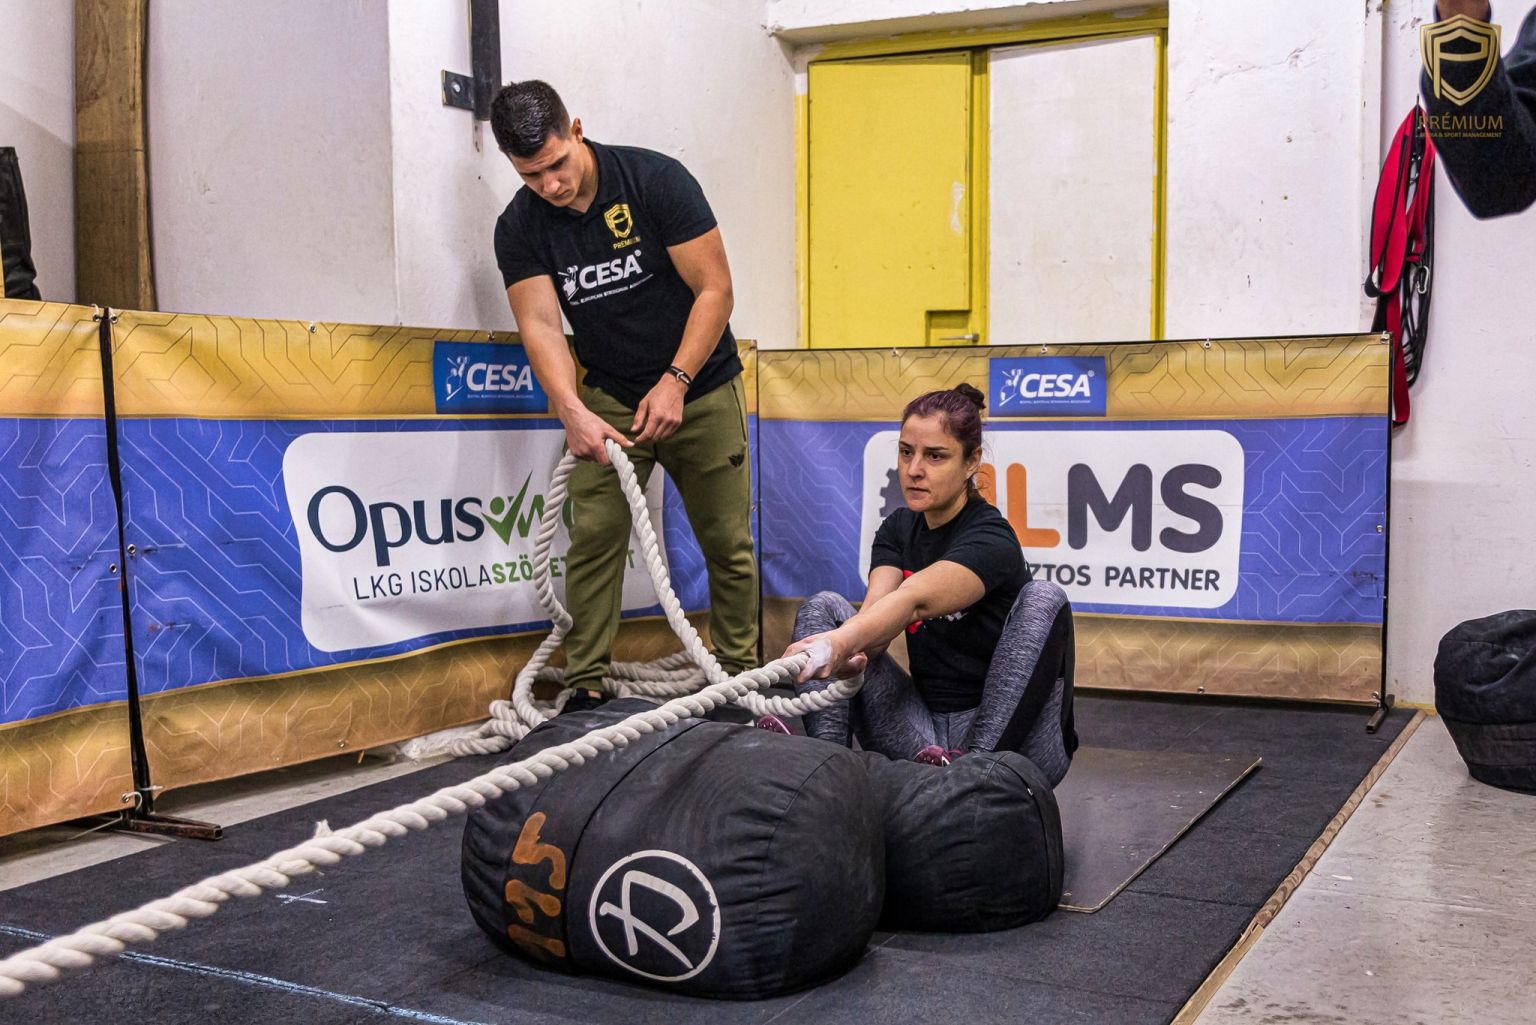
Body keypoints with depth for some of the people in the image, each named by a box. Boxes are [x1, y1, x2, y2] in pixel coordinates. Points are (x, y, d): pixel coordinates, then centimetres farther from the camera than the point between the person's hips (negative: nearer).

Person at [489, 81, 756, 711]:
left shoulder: (655, 180, -15)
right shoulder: (520, 227, -7)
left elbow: (715, 290, -15)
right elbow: (539, 324, -16)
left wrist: (675, 382, -22)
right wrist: (573, 411, -32)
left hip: (701, 390, -2)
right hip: (608, 400, 2)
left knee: (728, 542, 2)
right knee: (593, 536, -8)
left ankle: (739, 675, 13)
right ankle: (585, 685, -1)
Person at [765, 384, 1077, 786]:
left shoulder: (990, 540, -16)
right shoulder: (898, 529, 5)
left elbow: (914, 601, -36)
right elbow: (876, 605, -15)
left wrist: (839, 644, -55)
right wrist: (850, 651, -38)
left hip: (1005, 740, -6)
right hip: (925, 736, 6)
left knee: (1042, 597, -29)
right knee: (825, 606, -6)